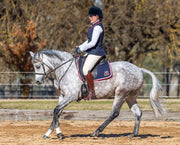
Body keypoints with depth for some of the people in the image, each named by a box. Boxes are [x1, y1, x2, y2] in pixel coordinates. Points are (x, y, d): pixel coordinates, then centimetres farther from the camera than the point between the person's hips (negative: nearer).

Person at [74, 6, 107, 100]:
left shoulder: (97, 27, -16)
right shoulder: (95, 26, 18)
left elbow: (93, 43, -22)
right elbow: (89, 40, 24)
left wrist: (81, 49, -15)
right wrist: (79, 47, 14)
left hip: (96, 52, -11)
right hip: (92, 52, 11)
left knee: (86, 70, -25)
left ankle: (92, 92, -21)